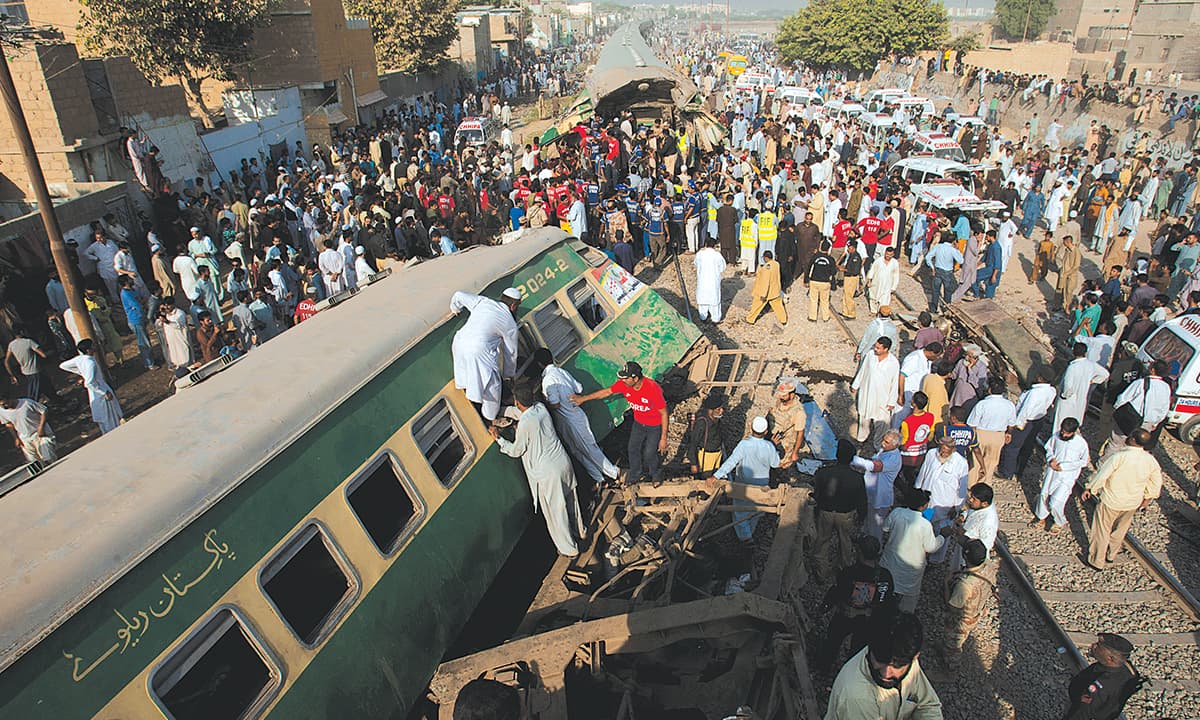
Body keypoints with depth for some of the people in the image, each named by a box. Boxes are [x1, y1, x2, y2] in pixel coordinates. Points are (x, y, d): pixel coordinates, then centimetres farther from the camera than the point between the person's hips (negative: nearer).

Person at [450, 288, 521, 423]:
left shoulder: (482, 301, 14)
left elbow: (458, 296, 24)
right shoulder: (510, 324, 5)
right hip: (478, 351, -5)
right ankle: (491, 418, 29)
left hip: (459, 342, 6)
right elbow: (511, 352, 14)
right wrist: (510, 374, 28)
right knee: (492, 385, 13)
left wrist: (455, 309, 47)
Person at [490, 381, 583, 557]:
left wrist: (498, 438, 1)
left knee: (555, 512, 12)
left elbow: (516, 451, -10)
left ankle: (569, 549, 27)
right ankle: (579, 530, 50)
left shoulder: (525, 423, -26)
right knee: (569, 500, 28)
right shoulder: (541, 408, -4)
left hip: (547, 473, -8)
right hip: (563, 462, 8)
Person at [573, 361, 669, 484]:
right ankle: (635, 476, 41)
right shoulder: (624, 384, -21)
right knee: (633, 449, 15)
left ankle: (656, 475, 35)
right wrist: (583, 398, 1)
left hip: (656, 426, -6)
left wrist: (663, 438, -22)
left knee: (650, 453, 3)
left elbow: (664, 414, -26)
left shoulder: (652, 389, -37)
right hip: (639, 423, 6)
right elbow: (607, 391, -2)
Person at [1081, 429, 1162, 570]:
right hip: (1133, 503, 5)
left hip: (1111, 501, -5)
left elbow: (1101, 475, -24)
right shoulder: (1150, 460, -10)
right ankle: (1111, 555, 45)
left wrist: (1089, 488, -9)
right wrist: (1147, 498, 19)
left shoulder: (1120, 456, -29)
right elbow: (1156, 483, 4)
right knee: (1120, 529, 27)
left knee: (1102, 530, 13)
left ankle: (1097, 561, 26)